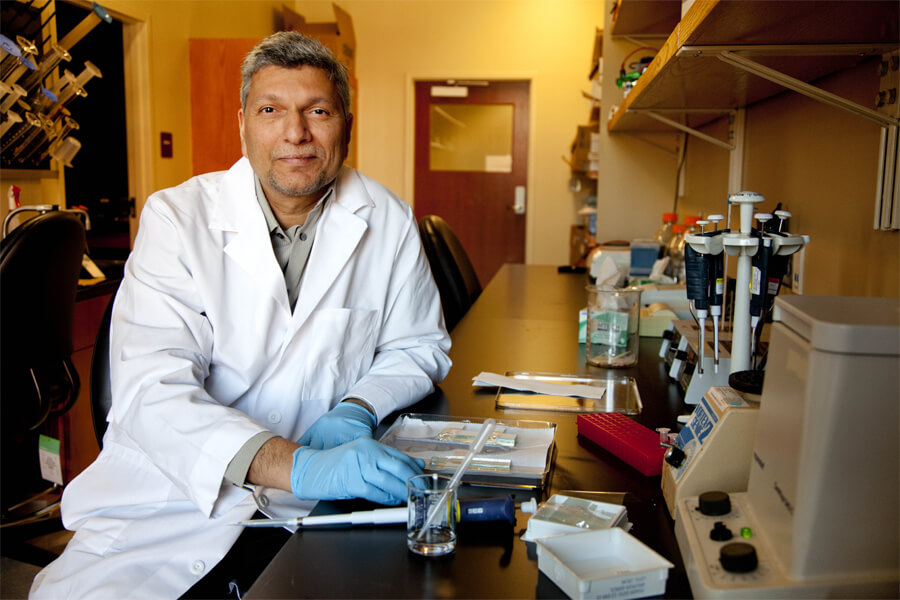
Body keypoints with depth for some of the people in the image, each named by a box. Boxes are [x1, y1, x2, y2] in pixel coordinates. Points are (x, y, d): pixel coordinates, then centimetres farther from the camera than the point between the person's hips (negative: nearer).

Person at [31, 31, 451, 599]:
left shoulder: (390, 222, 1)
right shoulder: (176, 217, -6)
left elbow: (420, 345, 13)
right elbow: (151, 387, -18)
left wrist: (357, 409, -9)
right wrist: (297, 466, -33)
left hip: (320, 508, 2)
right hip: (173, 499, -1)